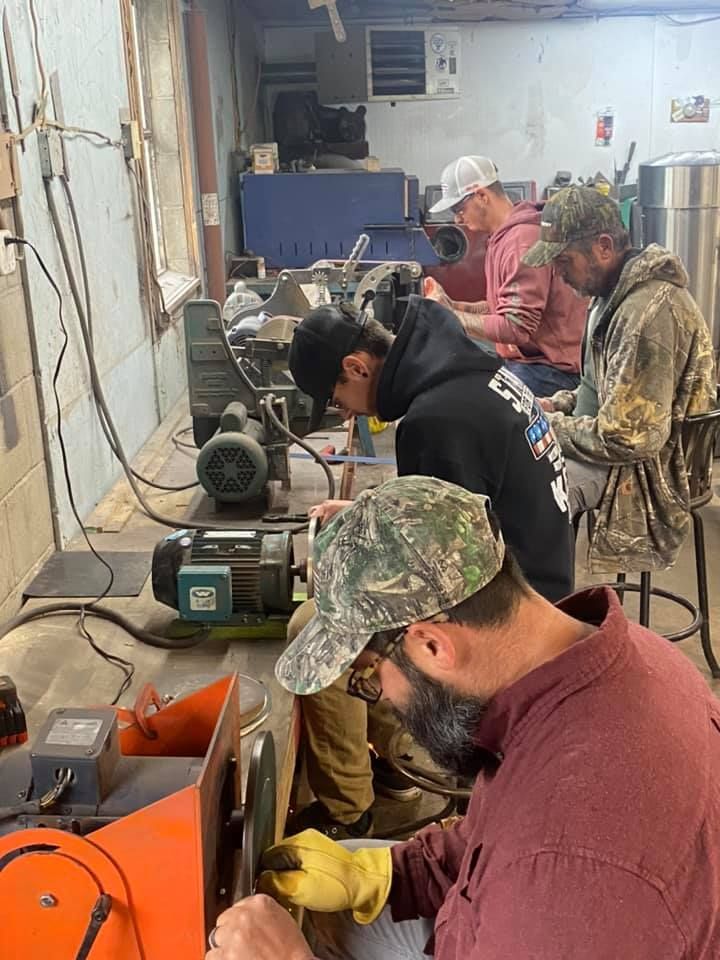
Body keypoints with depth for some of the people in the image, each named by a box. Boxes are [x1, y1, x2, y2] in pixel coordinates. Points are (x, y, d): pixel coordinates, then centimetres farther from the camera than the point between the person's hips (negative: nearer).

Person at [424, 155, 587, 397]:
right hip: (521, 359, 10)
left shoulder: (523, 241, -18)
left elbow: (517, 327, -22)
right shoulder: (504, 237, 14)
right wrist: (452, 306, 5)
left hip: (551, 368, -10)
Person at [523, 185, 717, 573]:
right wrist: (559, 406, 3)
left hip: (649, 471, -10)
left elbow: (630, 438, -27)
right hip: (611, 437, 10)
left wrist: (550, 426, -15)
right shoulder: (618, 290, 5)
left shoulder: (649, 311, -26)